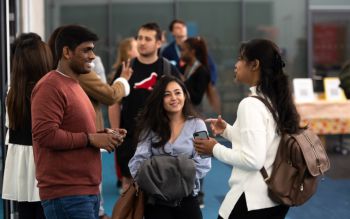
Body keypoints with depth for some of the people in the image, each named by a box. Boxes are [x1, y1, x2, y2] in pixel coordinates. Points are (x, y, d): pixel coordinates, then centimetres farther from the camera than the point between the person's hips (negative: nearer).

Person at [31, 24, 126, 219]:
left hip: (88, 190, 10)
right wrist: (91, 139, -15)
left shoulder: (74, 85, 21)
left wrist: (103, 135, 11)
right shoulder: (50, 87, -11)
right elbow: (45, 134, -21)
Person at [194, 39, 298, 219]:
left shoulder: (251, 104, -18)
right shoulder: (276, 100, 7)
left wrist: (215, 149, -11)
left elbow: (253, 160, -22)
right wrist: (227, 130, 14)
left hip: (252, 201, -8)